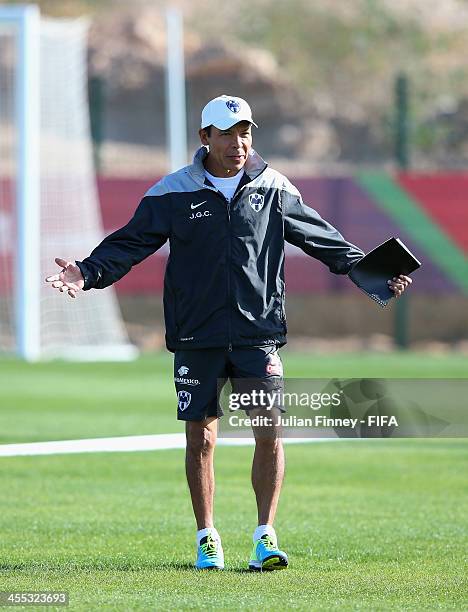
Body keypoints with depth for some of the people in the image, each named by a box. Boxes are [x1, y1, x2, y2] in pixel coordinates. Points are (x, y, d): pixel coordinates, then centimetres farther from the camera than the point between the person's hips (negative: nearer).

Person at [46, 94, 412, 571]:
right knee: (200, 438, 2)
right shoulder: (173, 192, 0)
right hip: (196, 338, -1)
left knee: (270, 433, -7)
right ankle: (207, 539, 14)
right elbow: (130, 243, -1)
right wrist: (89, 273, -16)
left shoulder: (274, 189, 5)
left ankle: (266, 535, 2)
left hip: (259, 331, 1)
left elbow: (322, 238, 14)